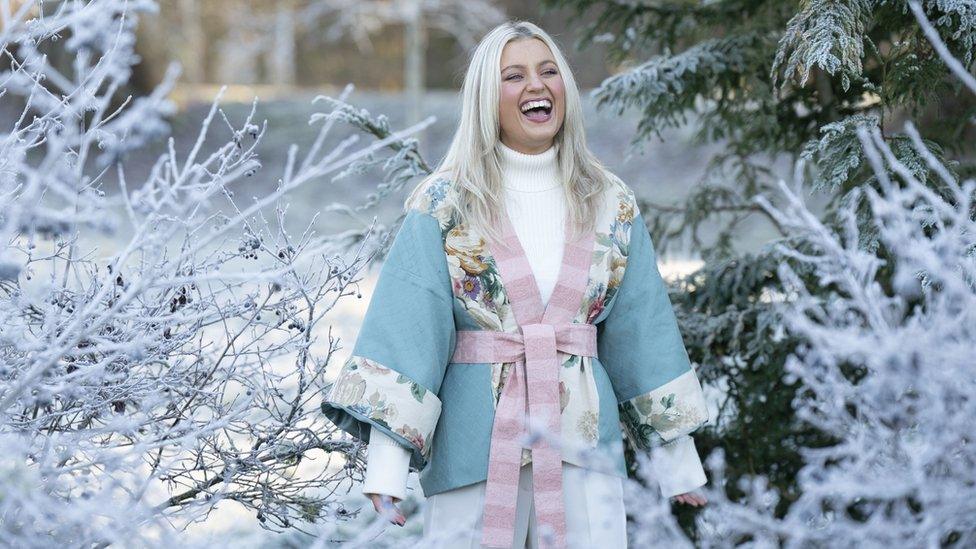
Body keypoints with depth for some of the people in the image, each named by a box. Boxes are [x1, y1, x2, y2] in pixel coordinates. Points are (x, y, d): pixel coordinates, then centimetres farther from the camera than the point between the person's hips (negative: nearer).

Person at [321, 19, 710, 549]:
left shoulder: (611, 205, 8)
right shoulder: (444, 203, -1)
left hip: (583, 442, 2)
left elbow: (642, 326, 12)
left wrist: (677, 456, 11)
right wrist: (385, 464, -16)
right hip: (476, 443, -2)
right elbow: (405, 325, -8)